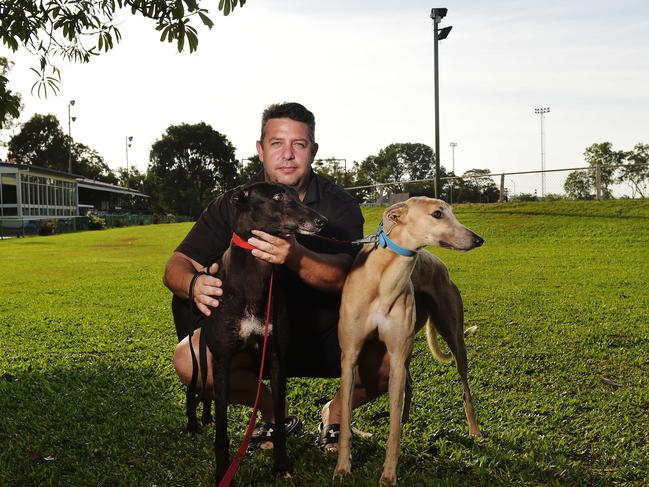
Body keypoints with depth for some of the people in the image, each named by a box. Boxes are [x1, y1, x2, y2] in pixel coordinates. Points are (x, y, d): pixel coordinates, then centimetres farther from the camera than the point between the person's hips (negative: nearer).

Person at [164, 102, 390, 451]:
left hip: (327, 335, -1)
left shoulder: (339, 205, -10)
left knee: (386, 360, -29)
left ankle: (337, 412, 7)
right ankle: (272, 413, 5)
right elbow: (177, 265, -7)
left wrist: (295, 257, -49)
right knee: (189, 359, -24)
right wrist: (194, 285, -33)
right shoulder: (233, 205, -4)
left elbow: (342, 277, -26)